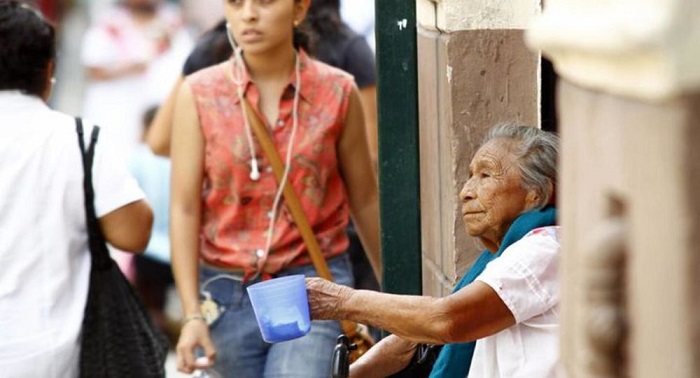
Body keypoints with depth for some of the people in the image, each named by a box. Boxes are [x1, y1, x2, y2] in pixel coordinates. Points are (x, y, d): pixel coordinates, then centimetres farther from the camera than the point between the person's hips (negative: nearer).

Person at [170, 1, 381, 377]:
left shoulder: (337, 92, -1)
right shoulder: (200, 94, -1)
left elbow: (365, 201, 8)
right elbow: (184, 209, -4)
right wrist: (192, 314, -10)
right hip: (229, 293, 2)